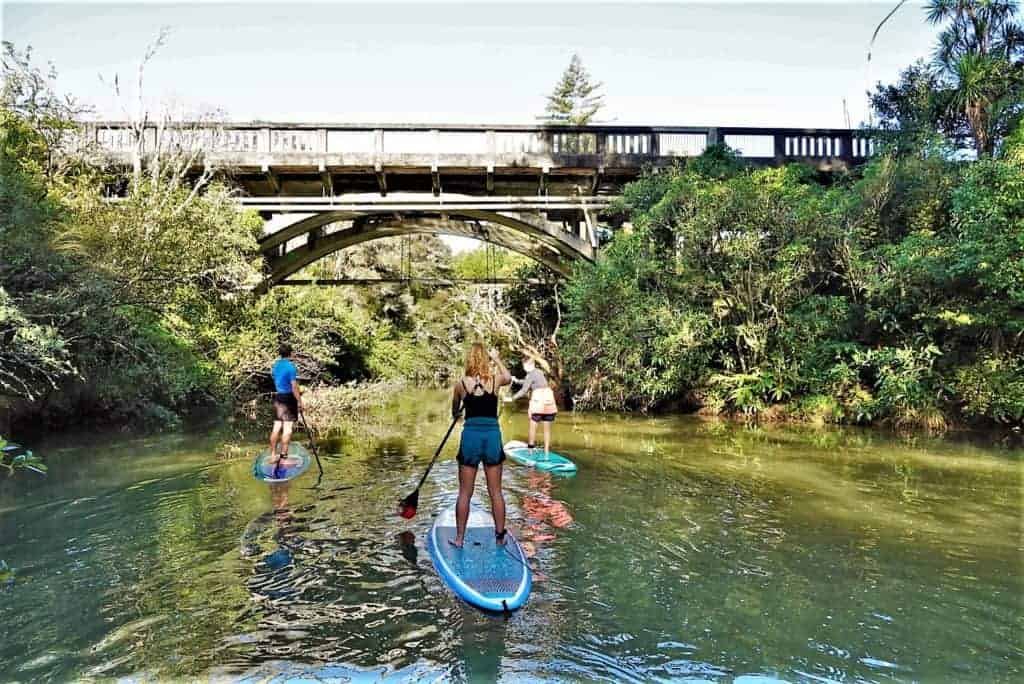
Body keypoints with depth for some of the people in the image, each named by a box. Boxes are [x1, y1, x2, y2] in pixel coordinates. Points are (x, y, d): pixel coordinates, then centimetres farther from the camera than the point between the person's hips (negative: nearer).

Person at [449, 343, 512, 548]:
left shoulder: (461, 383, -4)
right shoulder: (496, 379, -2)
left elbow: (454, 412, 12)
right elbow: (509, 377, 24)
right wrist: (497, 358, 33)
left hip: (470, 435, -1)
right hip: (492, 435, 1)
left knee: (465, 493, 8)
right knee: (495, 491, 10)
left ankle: (459, 538, 14)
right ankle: (500, 536, 18)